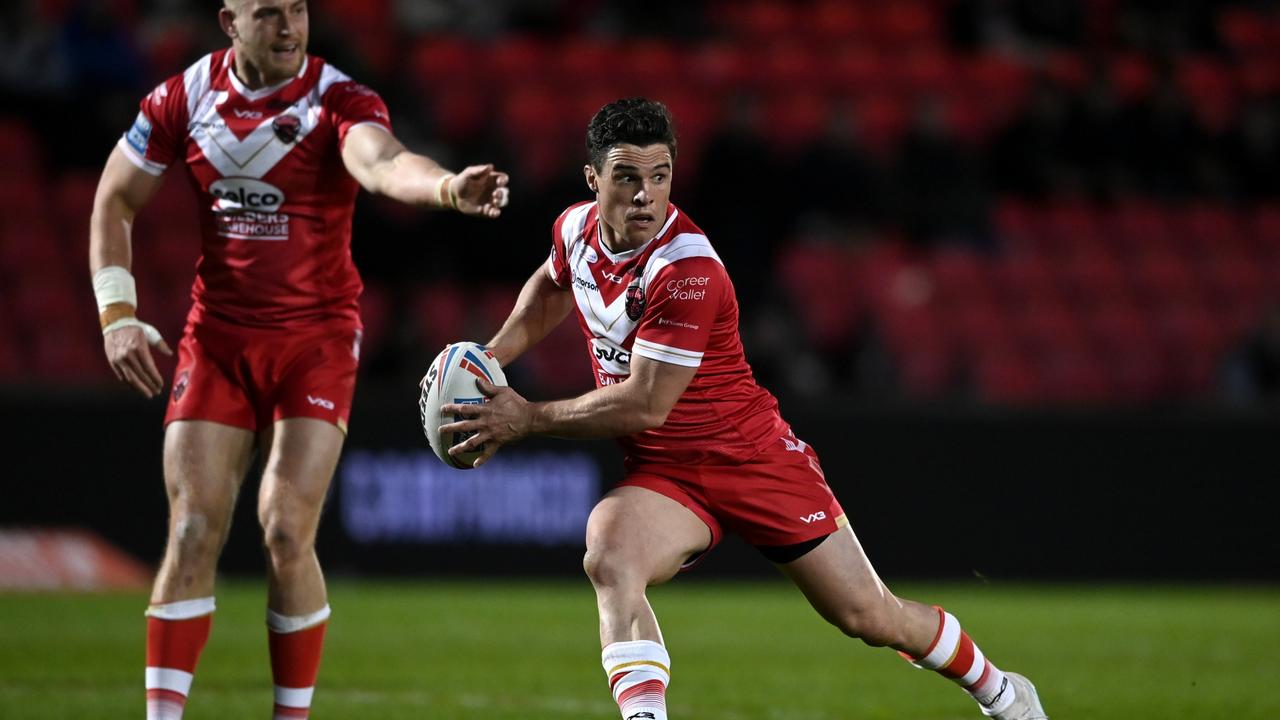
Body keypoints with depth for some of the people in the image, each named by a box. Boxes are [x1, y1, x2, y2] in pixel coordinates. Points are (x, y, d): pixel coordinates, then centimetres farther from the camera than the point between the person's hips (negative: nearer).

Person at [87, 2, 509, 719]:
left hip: (316, 341, -3)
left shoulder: (339, 100, -12)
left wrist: (449, 186, -57)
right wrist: (118, 314, -1)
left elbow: (382, 163, -34)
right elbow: (115, 201, 10)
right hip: (216, 338, 3)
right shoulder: (184, 98, -1)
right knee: (193, 532, -3)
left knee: (287, 534, -11)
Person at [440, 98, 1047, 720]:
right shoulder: (577, 228, -4)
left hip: (752, 457, -5)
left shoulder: (687, 272, -27)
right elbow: (552, 286, 23)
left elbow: (644, 406, -26)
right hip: (662, 472, 5)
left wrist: (527, 419, -18)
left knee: (870, 619, 3)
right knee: (607, 562, -31)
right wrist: (495, 354, 8)